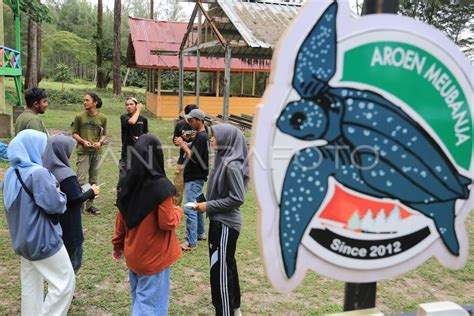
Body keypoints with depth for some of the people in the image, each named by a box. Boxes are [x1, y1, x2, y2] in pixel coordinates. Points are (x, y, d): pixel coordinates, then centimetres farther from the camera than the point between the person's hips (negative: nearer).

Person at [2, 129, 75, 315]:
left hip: (23, 239, 9)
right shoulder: (38, 173, -23)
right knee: (65, 282, 2)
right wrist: (59, 194, -4)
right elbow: (54, 204, -25)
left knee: (30, 286, 18)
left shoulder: (11, 173, 5)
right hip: (43, 239, -9)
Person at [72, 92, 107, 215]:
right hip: (83, 151, -2)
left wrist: (100, 142, -10)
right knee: (81, 179, -8)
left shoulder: (102, 118, 3)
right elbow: (74, 133, 4)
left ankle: (90, 204, 23)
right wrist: (83, 141, -12)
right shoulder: (80, 116, -1)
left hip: (97, 152, 3)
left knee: (93, 180, 11)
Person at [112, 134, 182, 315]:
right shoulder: (160, 186, -22)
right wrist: (178, 212, 1)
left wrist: (118, 244, 18)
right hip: (154, 256, -6)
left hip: (132, 253, 7)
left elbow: (121, 218, 7)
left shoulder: (126, 182, -2)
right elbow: (168, 223, -19)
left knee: (138, 298, 23)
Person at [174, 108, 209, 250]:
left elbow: (194, 158, -22)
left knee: (190, 209, -9)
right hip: (195, 176, 11)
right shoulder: (200, 135, 11)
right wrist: (184, 144, 3)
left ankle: (191, 242, -4)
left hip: (194, 178, -11)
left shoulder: (202, 137, -19)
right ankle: (200, 233, 33)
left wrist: (183, 145, -16)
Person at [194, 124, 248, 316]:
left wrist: (209, 206, -17)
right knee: (227, 265, 20)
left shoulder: (232, 165, -22)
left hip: (226, 224, -9)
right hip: (220, 221, 9)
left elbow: (237, 198, -22)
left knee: (220, 269, 0)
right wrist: (207, 204, 4)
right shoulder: (223, 159, 6)